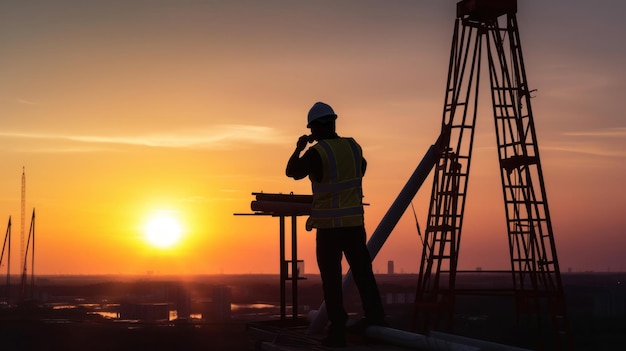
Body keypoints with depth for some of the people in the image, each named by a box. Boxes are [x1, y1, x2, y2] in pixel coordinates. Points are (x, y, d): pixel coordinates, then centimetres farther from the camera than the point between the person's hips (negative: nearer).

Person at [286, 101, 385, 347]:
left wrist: (299, 148, 14)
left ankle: (338, 330, 4)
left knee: (331, 278, 2)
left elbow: (292, 172, -1)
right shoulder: (353, 147, 5)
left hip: (329, 225, -4)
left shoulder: (317, 152, -13)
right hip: (354, 222, 5)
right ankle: (374, 315, 15)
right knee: (362, 270, 15)